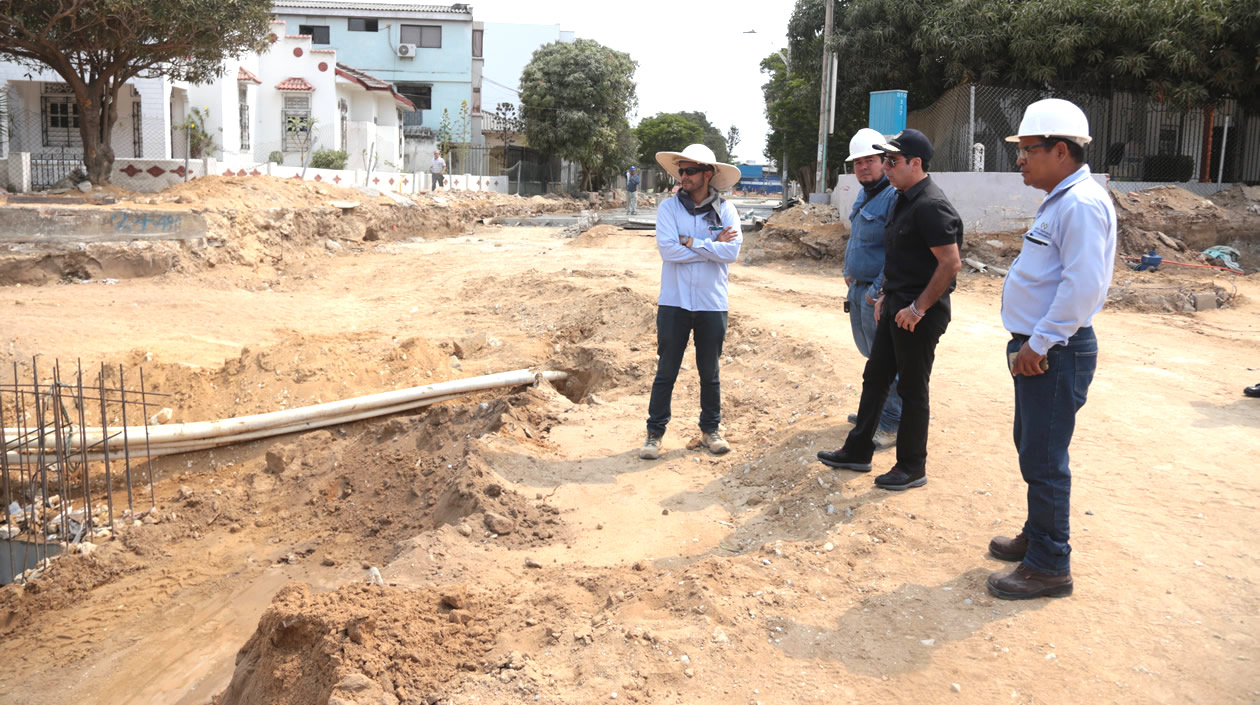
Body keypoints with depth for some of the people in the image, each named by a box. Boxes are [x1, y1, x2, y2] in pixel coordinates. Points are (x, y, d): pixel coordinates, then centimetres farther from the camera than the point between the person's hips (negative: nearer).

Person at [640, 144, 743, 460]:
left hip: (712, 304, 1)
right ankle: (655, 432, 15)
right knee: (666, 371, 5)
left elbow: (731, 252, -13)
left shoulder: (726, 210, 1)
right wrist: (712, 245, -11)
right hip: (674, 303, -1)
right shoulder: (668, 208, -1)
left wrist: (690, 242, -13)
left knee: (709, 372, 14)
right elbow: (668, 249, -15)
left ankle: (710, 429, 29)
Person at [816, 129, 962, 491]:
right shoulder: (903, 200, 12)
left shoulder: (930, 206, -19)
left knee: (912, 389, 2)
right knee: (875, 377, 16)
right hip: (896, 306, 10)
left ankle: (912, 468, 16)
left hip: (919, 314, -10)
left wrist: (918, 308, -21)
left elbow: (950, 263, -23)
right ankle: (857, 451, 28)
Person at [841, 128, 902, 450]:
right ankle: (876, 408, 34)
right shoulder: (863, 196, 13)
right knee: (871, 352, 20)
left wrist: (878, 291, -21)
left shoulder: (894, 198, -17)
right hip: (859, 289, 10)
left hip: (878, 293, -10)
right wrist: (849, 272, 17)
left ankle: (892, 424, 4)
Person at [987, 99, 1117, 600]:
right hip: (1038, 349, 11)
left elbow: (1084, 286, -26)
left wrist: (1038, 344, -21)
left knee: (1043, 459, -4)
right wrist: (1029, 343, 15)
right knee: (1031, 446, 20)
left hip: (1055, 354, -11)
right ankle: (1037, 537, 35)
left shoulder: (1082, 203, -18)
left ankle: (1049, 566, 7)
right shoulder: (1060, 200, 15)